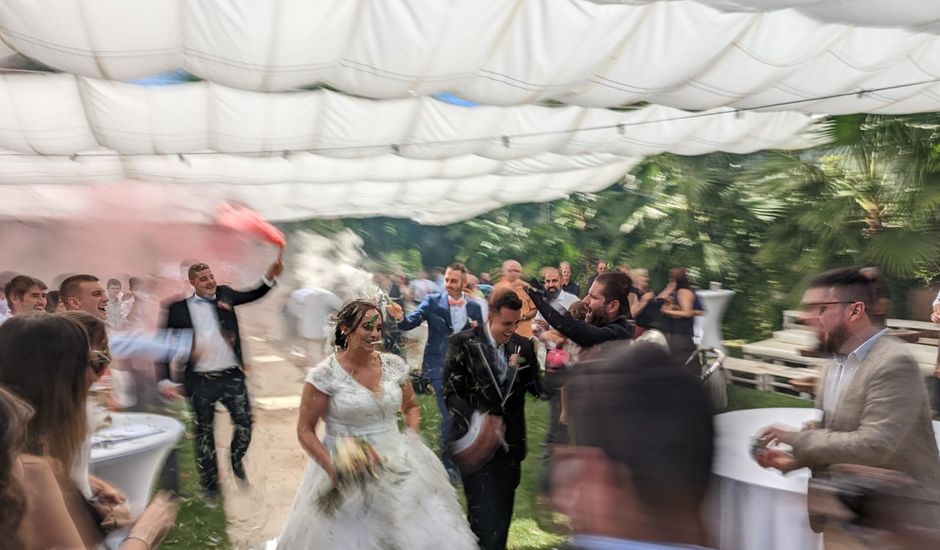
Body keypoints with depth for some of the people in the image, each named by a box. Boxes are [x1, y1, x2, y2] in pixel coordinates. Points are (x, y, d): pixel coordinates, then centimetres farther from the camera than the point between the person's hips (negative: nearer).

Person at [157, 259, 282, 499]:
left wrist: (270, 276, -25)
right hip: (201, 380, -2)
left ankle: (236, 460, 33)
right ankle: (210, 483, 26)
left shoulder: (224, 294, 5)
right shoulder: (179, 308, -3)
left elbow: (254, 294, -6)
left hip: (232, 375, 2)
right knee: (204, 431, 11)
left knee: (245, 421, 4)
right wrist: (165, 380, -7)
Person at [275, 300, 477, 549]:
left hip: (398, 466, 4)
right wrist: (333, 469, -15)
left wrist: (411, 438, -1)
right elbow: (305, 431, -6)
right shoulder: (324, 375, -13)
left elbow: (411, 407, 15)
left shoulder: (394, 365, -1)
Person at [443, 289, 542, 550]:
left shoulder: (524, 346, 2)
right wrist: (479, 419, -16)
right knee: (483, 516, -2)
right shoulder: (464, 343, -9)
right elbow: (451, 392, -9)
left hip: (510, 444, 4)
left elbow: (538, 388, 1)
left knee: (502, 514, 16)